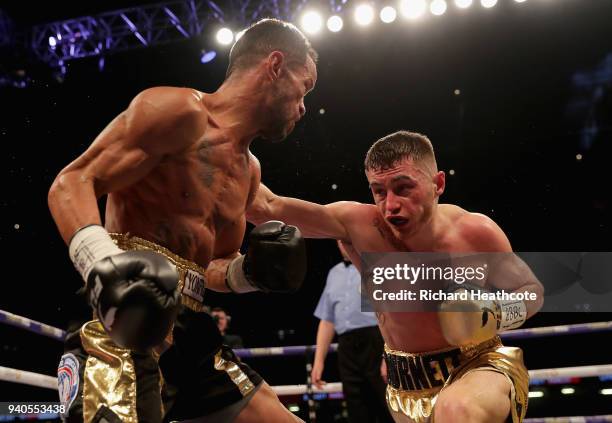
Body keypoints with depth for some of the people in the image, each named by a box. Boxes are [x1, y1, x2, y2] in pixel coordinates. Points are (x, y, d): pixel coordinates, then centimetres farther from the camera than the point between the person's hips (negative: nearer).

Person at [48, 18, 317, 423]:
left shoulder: (249, 169, 19)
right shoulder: (180, 110, -7)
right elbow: (71, 183, -13)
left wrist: (249, 273, 3)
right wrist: (101, 260, -31)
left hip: (194, 334, 8)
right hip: (125, 326, -8)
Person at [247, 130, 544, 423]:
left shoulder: (477, 233, -16)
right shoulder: (360, 226, -17)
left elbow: (532, 291, 0)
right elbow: (268, 208, -26)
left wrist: (495, 314, -20)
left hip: (477, 367, -2)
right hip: (408, 387, 3)